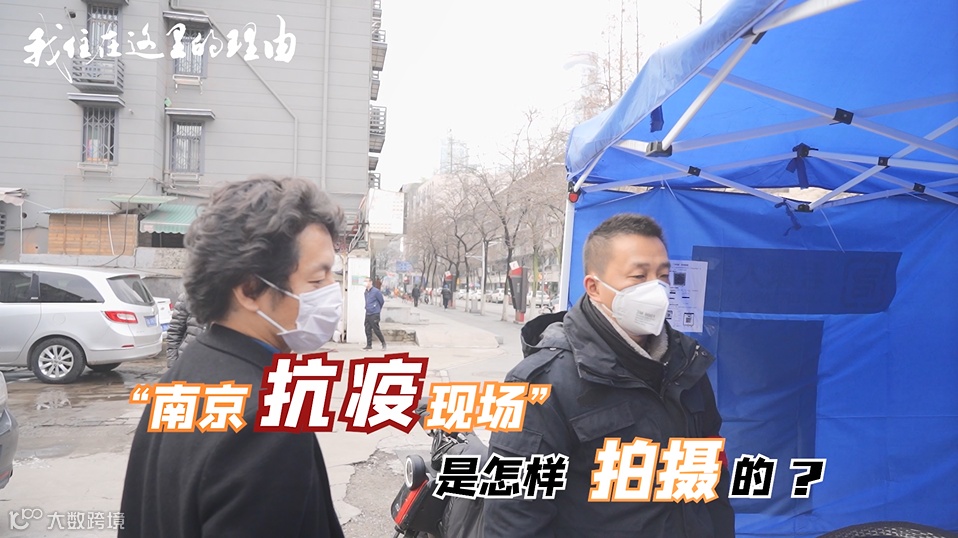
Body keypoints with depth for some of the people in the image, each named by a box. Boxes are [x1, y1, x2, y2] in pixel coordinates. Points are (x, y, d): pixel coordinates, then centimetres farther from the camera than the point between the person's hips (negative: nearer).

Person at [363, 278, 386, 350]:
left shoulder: (376, 291, -12)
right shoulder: (366, 292, 10)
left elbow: (381, 301, -3)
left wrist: (378, 309, 9)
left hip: (374, 314, -7)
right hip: (367, 314, 7)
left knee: (376, 330, -4)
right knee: (368, 330, 6)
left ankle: (383, 342, 13)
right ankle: (369, 345, 12)